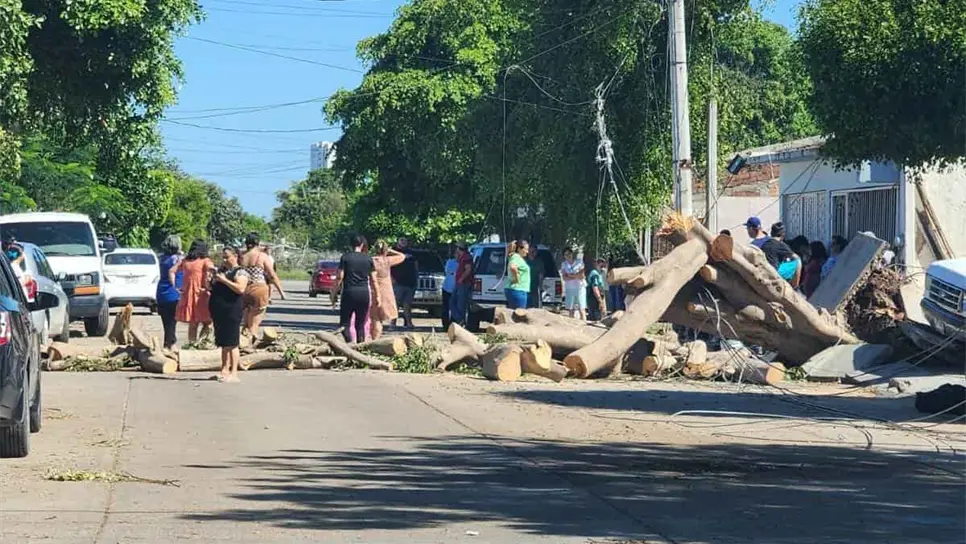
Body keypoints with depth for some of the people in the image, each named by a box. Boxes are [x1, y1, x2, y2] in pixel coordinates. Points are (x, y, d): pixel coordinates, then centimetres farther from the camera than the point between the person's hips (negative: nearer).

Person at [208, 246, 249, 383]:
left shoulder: (240, 272, -6)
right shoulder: (221, 270, 18)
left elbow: (240, 289, -22)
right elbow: (215, 287, 30)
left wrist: (224, 280, -20)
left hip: (232, 311, -8)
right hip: (218, 310, 8)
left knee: (232, 343, -7)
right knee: (223, 343, 11)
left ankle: (234, 373, -6)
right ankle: (225, 371, 16)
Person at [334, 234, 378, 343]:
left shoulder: (345, 257, -2)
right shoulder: (368, 259, 4)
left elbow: (339, 277, -5)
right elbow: (373, 280, 6)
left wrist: (334, 291, 5)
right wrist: (377, 296, 13)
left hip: (349, 293, -2)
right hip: (364, 293, 2)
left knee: (344, 322, 1)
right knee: (361, 324, 10)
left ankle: (350, 341, -20)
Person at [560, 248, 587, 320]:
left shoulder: (579, 263, 2)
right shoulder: (564, 265, 8)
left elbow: (582, 276, -5)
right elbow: (565, 278, -3)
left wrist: (571, 275, -8)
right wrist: (576, 276, -9)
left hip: (580, 288, -3)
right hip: (569, 289, 3)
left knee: (582, 309, -8)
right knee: (571, 309, 4)